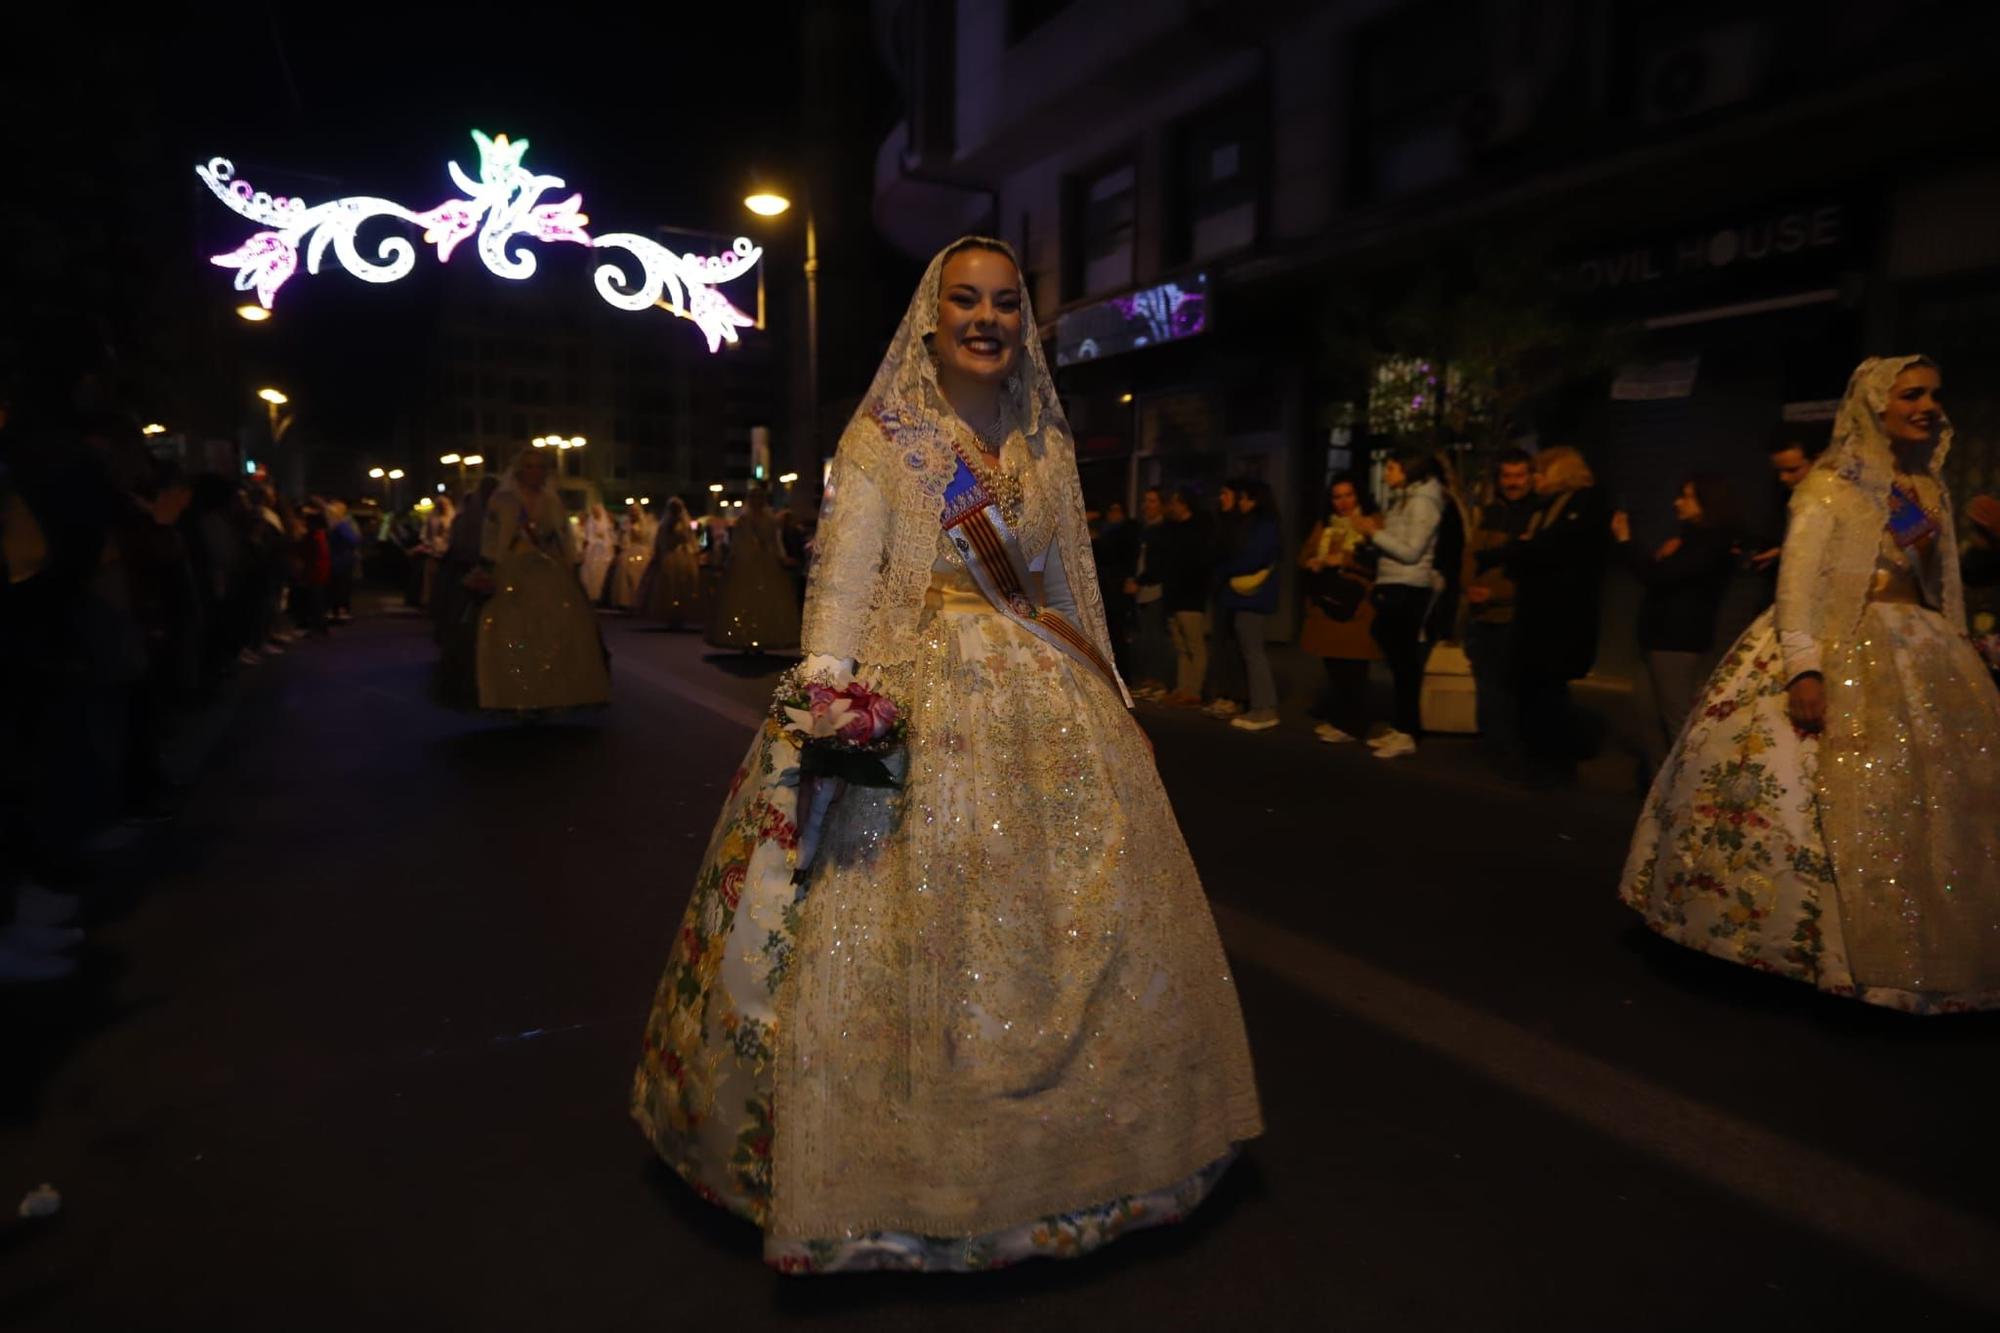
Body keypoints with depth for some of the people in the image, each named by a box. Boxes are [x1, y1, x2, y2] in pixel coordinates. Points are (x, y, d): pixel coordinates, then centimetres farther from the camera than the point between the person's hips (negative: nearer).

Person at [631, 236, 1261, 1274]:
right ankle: (910, 1172, 19)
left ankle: (1060, 1146, 31)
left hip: (1047, 706, 5)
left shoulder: (1048, 446, 13)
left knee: (1080, 924, 9)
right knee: (907, 932, -3)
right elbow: (841, 583, -10)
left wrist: (1106, 705, 13)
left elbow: (1071, 589, 16)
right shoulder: (881, 438, -1)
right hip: (916, 702, -5)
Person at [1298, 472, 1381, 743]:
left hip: (1356, 607, -6)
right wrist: (1314, 563, -4)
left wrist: (1345, 560, -15)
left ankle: (1352, 725, -2)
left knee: (1352, 669, -8)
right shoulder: (1324, 526, 19)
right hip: (1326, 605, 6)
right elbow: (1303, 557, 17)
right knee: (1334, 667, 9)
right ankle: (1336, 718, 20)